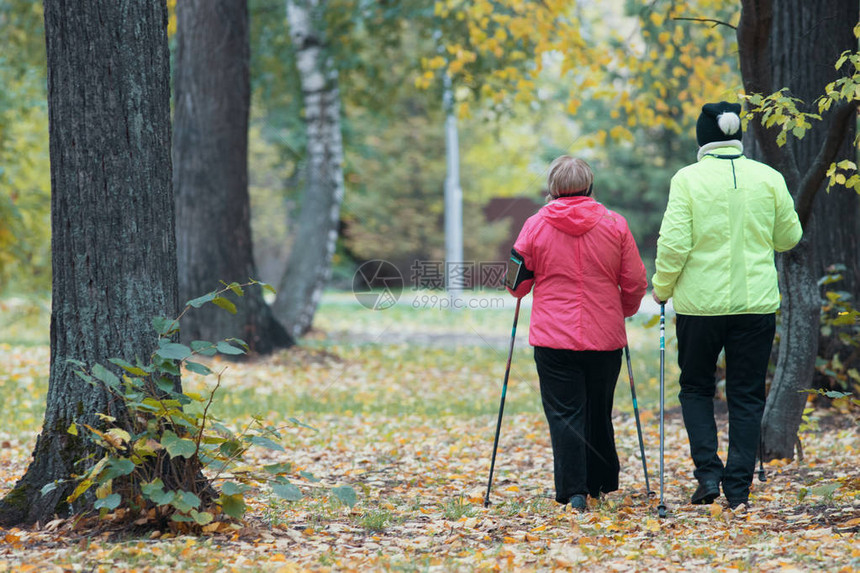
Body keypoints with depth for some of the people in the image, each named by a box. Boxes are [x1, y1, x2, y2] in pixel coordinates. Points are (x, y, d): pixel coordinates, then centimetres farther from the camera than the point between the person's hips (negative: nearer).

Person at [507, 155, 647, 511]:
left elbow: (517, 284, 6)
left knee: (564, 414, 0)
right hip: (605, 336, 2)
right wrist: (622, 311, 24)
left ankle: (574, 491, -8)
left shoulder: (535, 226, -2)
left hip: (553, 338, -2)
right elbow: (635, 283, 4)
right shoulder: (614, 225, 0)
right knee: (599, 412, 16)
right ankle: (601, 484, 28)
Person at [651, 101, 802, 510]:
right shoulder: (769, 178, 0)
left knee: (696, 387, 16)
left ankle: (708, 472, 2)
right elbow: (788, 237, 10)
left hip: (700, 303, -2)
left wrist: (662, 288, 3)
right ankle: (738, 488, 6)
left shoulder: (688, 179, -8)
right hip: (756, 304, 2)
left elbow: (674, 244, -12)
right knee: (747, 395, 9)